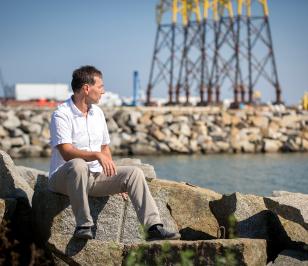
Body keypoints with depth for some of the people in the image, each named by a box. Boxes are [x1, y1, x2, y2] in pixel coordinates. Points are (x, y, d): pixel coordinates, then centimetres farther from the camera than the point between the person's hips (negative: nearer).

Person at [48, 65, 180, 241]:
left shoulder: (98, 113, 12)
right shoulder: (61, 115, -12)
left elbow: (105, 148, 19)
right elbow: (67, 153, -24)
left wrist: (116, 180, 9)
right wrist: (97, 155, -36)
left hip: (95, 176, 7)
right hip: (63, 178, -7)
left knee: (134, 172, -11)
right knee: (78, 165, -39)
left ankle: (154, 227, -18)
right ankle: (83, 225, -33)